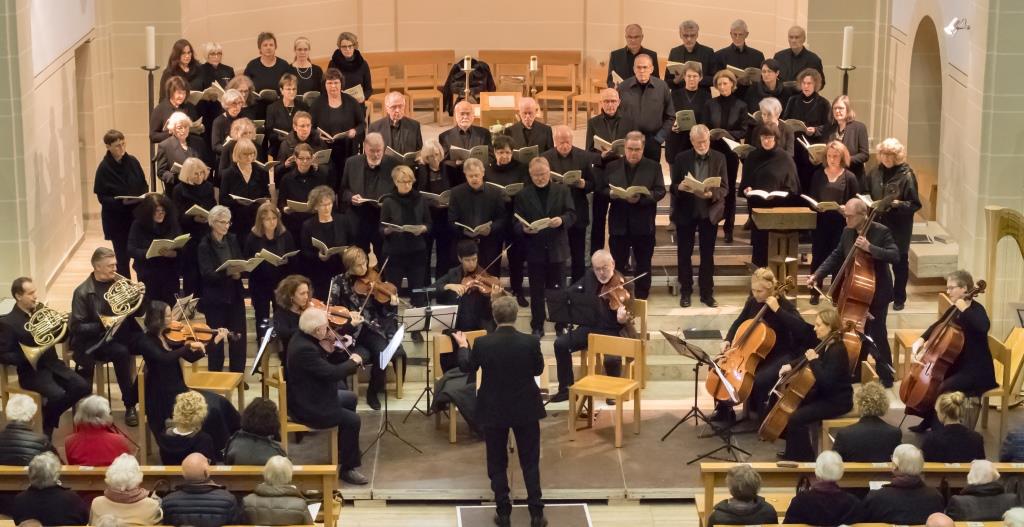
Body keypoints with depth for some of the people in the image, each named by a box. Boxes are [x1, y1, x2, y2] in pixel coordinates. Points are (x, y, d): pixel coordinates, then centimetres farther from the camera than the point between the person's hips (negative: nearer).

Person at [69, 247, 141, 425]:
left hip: (121, 332, 5)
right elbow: (77, 327, -12)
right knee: (121, 352, -35)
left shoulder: (119, 283, 7)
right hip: (95, 339, -5)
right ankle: (130, 405, -22)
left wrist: (140, 295, -8)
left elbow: (136, 312, 11)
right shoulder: (83, 292, -8)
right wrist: (102, 325, -24)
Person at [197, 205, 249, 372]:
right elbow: (207, 274, -18)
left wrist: (239, 272, -14)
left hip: (235, 296, 4)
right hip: (215, 298, -4)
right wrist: (227, 272, -33)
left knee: (239, 338, 5)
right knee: (216, 340, 3)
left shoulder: (232, 240, 8)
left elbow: (241, 263, 8)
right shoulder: (204, 246, -8)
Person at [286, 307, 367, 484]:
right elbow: (332, 373, -32)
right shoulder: (304, 349, -32)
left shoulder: (302, 337, -1)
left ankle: (343, 450, 37)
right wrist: (353, 361, -17)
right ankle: (347, 468, 4)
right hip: (306, 408, -11)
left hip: (308, 396, 11)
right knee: (352, 420, -10)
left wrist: (332, 350, -7)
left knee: (350, 398, 24)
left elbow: (323, 363, 9)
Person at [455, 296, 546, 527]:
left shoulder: (482, 343, -15)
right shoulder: (530, 342, -14)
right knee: (530, 462, 10)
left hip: (493, 411, 0)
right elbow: (538, 370, 2)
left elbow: (467, 367, 3)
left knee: (497, 463, 12)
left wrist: (462, 345, 20)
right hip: (526, 409, 0)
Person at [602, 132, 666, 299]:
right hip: (619, 224, 1)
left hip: (643, 225, -1)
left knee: (643, 265, 7)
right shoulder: (612, 167, 7)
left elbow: (660, 191, -6)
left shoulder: (653, 167, 2)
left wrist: (641, 198, -22)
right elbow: (602, 189, 7)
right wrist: (610, 194, -16)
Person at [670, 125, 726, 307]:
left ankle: (707, 293, 14)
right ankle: (685, 292, 16)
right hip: (685, 212, 0)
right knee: (684, 253, 5)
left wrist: (711, 194, -23)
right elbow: (672, 187, 0)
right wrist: (680, 187, -24)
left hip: (709, 213, 0)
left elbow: (725, 188, -3)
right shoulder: (681, 159, -1)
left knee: (708, 254, 6)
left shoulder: (719, 158, 0)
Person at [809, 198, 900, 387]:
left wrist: (870, 248, -36)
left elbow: (895, 255, -26)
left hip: (877, 293, -6)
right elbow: (836, 257, 9)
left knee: (876, 335, -3)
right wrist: (817, 275, -3)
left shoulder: (881, 232, -16)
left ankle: (886, 377, 9)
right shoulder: (847, 232, 3)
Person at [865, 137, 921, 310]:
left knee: (899, 262, 8)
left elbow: (915, 204, -11)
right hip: (878, 224, 4)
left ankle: (899, 298, 22)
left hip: (899, 226, -4)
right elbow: (865, 194, 15)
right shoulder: (876, 172, 2)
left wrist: (898, 204, -26)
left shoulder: (906, 175, -12)